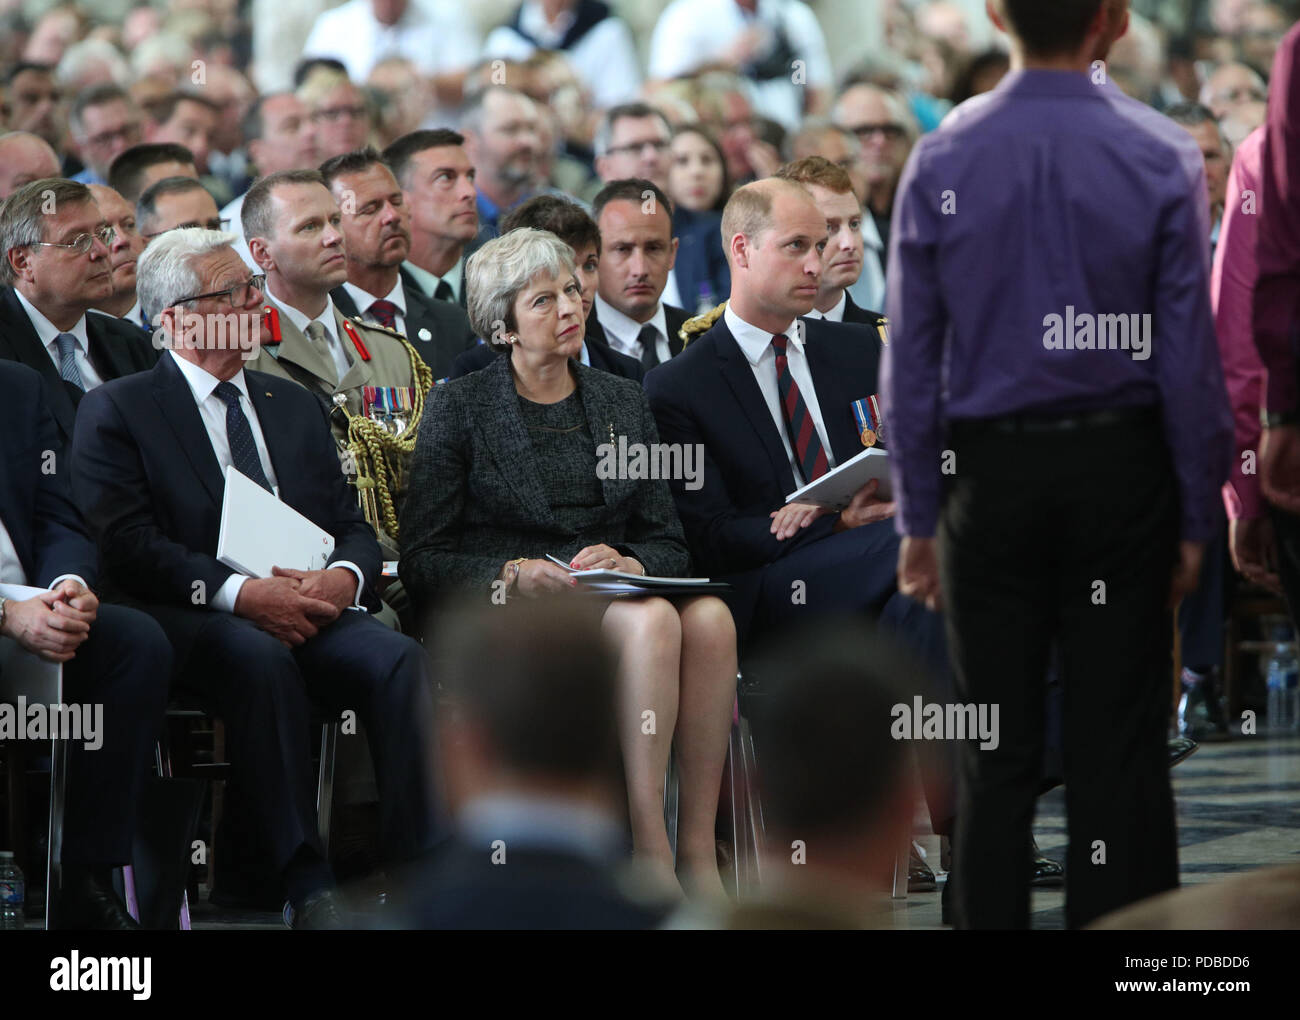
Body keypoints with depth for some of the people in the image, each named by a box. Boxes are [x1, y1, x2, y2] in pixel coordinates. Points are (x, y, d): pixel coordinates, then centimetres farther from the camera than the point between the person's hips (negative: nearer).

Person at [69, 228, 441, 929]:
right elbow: (126, 544, -6)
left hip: (310, 607, 5)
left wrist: (344, 577, -7)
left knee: (398, 660, -27)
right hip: (191, 621, -5)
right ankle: (307, 889, -41)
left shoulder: (295, 405, 25)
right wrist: (238, 593, -19)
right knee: (261, 658, -38)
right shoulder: (117, 411, 7)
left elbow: (352, 526, 19)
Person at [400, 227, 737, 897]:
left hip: (613, 594, 4)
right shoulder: (459, 409, 6)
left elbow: (667, 543, 13)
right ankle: (650, 854, -39)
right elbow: (421, 562, 0)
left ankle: (698, 852, -34)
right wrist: (514, 574, -17)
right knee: (651, 620, -35)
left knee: (710, 616, -31)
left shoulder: (623, 403, 19)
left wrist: (625, 563, -11)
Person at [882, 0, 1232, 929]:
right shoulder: (1163, 160, -7)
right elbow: (1189, 356, -4)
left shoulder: (941, 162, -4)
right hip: (1121, 467, -1)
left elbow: (911, 362, -1)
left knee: (998, 753, 7)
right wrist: (1197, 513, 4)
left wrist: (920, 516, 6)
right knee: (1120, 747, 3)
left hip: (990, 472, 1)